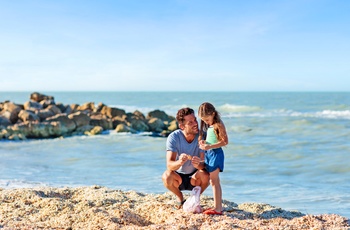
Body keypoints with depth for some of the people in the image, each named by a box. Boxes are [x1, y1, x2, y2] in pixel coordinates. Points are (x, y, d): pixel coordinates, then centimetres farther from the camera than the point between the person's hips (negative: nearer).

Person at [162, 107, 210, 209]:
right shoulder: (174, 137, -20)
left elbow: (205, 163, -23)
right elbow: (169, 164, -28)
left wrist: (199, 164, -48)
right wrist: (179, 162, -52)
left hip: (194, 178, 0)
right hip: (178, 176, 0)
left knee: (205, 175, -32)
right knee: (166, 176, -32)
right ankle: (180, 197, 2)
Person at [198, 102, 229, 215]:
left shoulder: (218, 125, -14)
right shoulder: (207, 126, 12)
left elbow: (225, 141, -18)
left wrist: (209, 146, -25)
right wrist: (203, 142, 0)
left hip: (216, 153, -9)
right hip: (209, 154, 9)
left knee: (214, 180, -9)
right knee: (215, 181, 13)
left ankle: (217, 208, -7)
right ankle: (219, 206, 19)